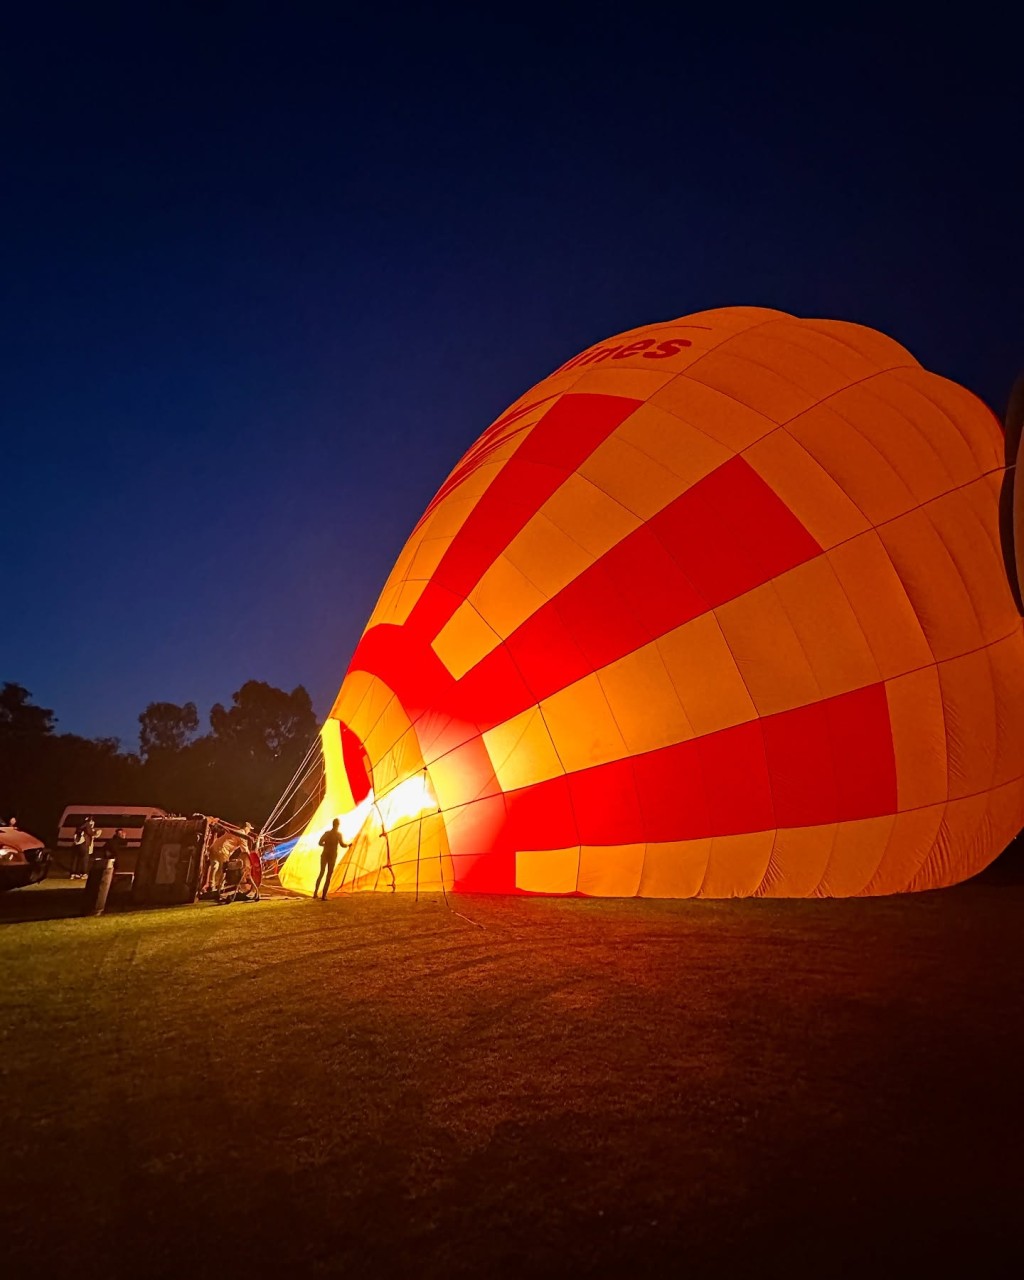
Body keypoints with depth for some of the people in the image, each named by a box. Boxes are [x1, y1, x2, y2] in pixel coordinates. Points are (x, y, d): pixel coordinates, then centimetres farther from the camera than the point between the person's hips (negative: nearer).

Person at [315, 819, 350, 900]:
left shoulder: (327, 833, 4)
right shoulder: (339, 834, -7)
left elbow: (320, 843, -1)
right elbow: (342, 845, -17)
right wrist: (349, 844, 2)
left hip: (324, 855, 4)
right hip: (332, 856, -4)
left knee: (321, 873, 19)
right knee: (329, 876, 3)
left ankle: (315, 893, 16)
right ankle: (324, 895, -3)